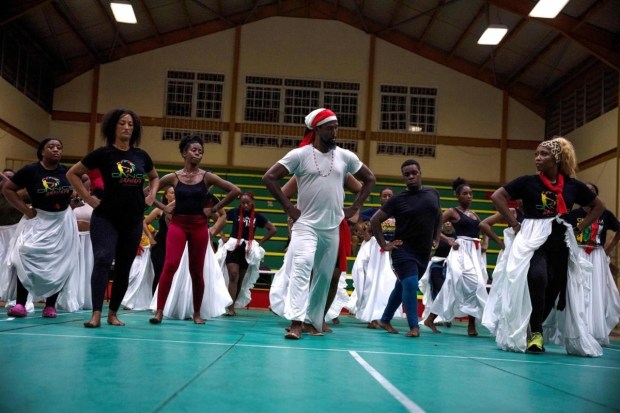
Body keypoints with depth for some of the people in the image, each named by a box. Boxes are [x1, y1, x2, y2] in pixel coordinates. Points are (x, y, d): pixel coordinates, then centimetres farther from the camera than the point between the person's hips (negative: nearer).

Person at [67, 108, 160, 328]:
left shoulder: (141, 156, 6)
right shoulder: (103, 153, -4)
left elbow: (155, 177, 25)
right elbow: (72, 174, 3)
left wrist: (151, 196, 8)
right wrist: (89, 198, -4)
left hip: (133, 220, 4)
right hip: (105, 218, -4)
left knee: (124, 267, 8)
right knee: (103, 260, -20)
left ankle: (113, 313, 20)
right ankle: (96, 314, -21)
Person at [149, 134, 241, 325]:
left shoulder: (207, 177, -1)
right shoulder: (173, 177, 1)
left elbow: (235, 191, -3)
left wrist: (214, 209, -3)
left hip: (199, 226, 1)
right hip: (177, 224, 0)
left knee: (196, 271, 6)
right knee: (170, 265, -16)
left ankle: (197, 312, 20)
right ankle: (159, 311, -11)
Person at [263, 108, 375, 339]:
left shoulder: (345, 156, 5)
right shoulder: (299, 154, -5)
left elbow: (369, 179, 16)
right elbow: (269, 177, -6)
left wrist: (355, 207, 8)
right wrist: (288, 206, -9)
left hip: (333, 227, 4)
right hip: (306, 224, -4)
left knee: (324, 275, 10)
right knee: (302, 266, -21)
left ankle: (315, 319, 24)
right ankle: (296, 321, -24)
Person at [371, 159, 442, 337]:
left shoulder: (433, 194, 4)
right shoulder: (398, 199, -8)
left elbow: (439, 216, 22)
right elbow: (375, 220, -6)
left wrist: (436, 238, 14)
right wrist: (383, 244, -9)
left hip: (424, 252, 4)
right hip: (404, 250, -4)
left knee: (402, 286, 14)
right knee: (410, 285, -19)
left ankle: (385, 320, 29)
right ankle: (414, 326, -10)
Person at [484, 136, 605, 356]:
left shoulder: (573, 185, 5)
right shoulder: (528, 182, -1)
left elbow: (598, 206, 17)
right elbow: (497, 196, -2)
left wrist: (578, 228, 7)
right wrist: (515, 225, -6)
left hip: (561, 242, 3)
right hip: (533, 239, -3)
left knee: (555, 288, 4)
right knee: (538, 278, -27)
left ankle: (535, 330, 23)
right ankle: (535, 332, -11)